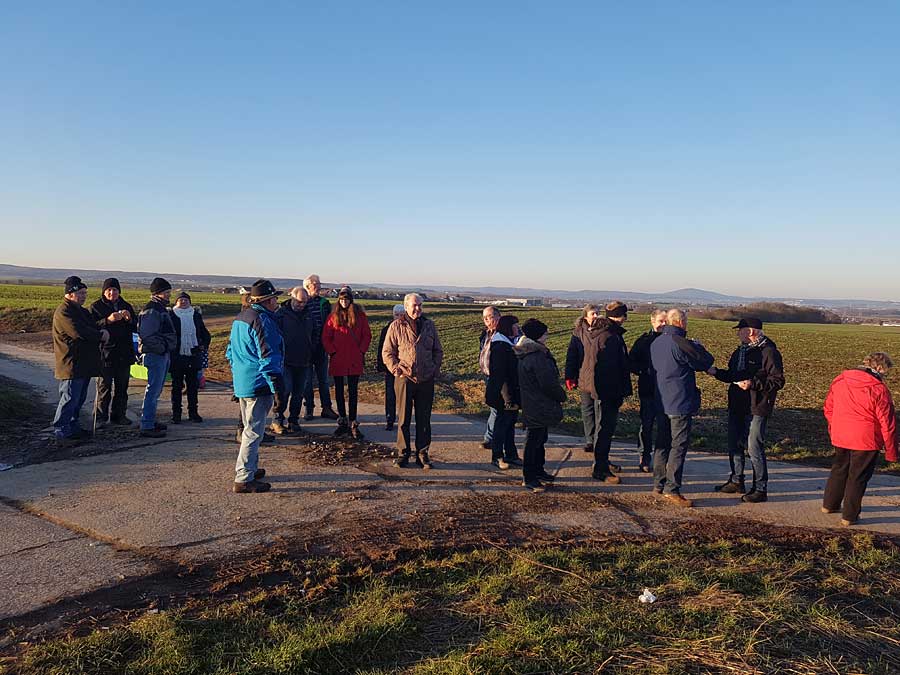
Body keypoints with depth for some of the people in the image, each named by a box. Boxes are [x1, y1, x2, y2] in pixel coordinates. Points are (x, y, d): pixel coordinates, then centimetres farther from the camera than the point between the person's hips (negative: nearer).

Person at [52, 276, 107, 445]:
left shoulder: (82, 311, 20)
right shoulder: (63, 312, -12)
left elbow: (93, 328, 20)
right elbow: (78, 332, -24)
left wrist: (101, 332, -4)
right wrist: (101, 335, -11)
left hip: (84, 364, 10)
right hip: (71, 364, -10)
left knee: (79, 399, 15)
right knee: (69, 399, -9)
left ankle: (73, 428, 25)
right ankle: (61, 432, -4)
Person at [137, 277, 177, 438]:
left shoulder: (160, 308, 18)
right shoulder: (151, 310, -15)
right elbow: (147, 335, -22)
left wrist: (168, 349, 19)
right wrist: (162, 347, -17)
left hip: (163, 354, 10)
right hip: (155, 354, -10)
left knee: (156, 390, 16)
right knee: (153, 390, -8)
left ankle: (149, 420, 27)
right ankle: (147, 426, -4)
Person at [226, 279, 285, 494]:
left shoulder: (240, 318, 13)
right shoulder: (263, 320, -16)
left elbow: (231, 352, 21)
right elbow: (268, 358, -20)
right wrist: (277, 389, -18)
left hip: (242, 384, 10)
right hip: (258, 385, -10)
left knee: (250, 428, 21)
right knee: (254, 431, -4)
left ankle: (250, 468, 32)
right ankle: (243, 479, -1)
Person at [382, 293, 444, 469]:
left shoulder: (429, 325, 10)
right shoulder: (396, 326, 1)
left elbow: (438, 351, 17)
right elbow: (387, 352, 2)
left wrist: (435, 369, 5)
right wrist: (396, 369, -9)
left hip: (426, 380, 3)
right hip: (405, 379, -2)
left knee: (424, 418, 7)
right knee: (404, 418, 4)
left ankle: (422, 453, 16)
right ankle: (403, 453, 14)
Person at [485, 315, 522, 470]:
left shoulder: (510, 344, 11)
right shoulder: (500, 347, -19)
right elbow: (500, 375, -22)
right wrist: (507, 397, -24)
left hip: (513, 393, 9)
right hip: (504, 394, -9)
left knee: (511, 423, 16)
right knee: (502, 424, 2)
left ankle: (511, 454, 27)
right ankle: (497, 457, 14)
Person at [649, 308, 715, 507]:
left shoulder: (656, 343, 9)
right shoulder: (679, 343, -17)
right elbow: (706, 362, -9)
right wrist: (696, 346, 9)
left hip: (661, 401, 8)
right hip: (680, 403, -8)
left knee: (662, 442, 15)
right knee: (679, 445, -3)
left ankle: (659, 483, 21)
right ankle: (672, 489, -2)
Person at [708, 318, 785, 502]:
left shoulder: (768, 352, -13)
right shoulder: (740, 350, 14)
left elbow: (778, 381, -16)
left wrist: (754, 384, -25)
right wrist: (716, 372, 6)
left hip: (756, 408, -9)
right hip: (737, 406, 9)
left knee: (754, 449, -4)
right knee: (734, 445, 16)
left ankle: (760, 489, 8)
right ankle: (736, 481, 30)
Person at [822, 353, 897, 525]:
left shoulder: (840, 380, 1)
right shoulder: (879, 389, -16)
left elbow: (828, 408, 11)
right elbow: (887, 423, -12)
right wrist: (891, 451, -3)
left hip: (840, 436, 5)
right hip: (866, 440, -5)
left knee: (839, 469, 23)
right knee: (858, 477, 7)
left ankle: (829, 505, 34)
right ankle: (849, 516, 15)